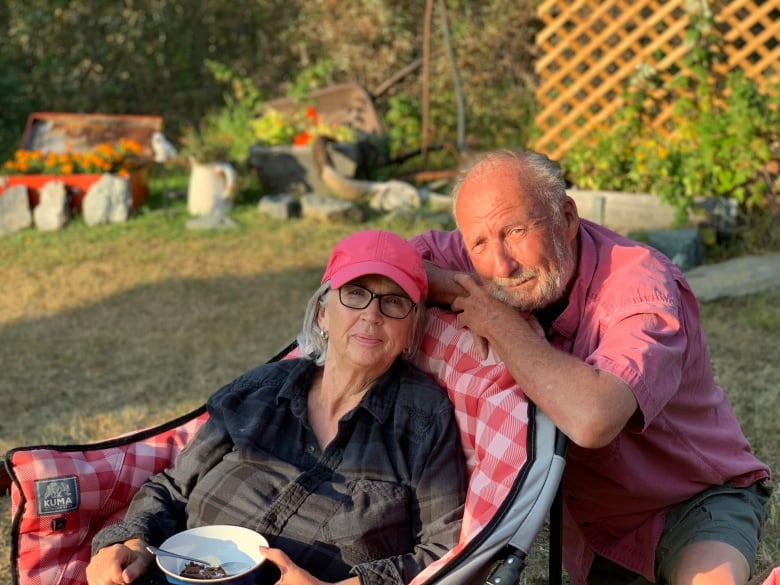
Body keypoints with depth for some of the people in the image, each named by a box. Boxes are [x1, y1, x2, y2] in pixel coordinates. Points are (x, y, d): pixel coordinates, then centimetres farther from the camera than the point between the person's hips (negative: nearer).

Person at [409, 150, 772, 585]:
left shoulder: (641, 285, -31)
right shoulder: (499, 252, -13)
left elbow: (592, 419, -47)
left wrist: (499, 322, -34)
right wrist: (462, 290, -24)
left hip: (697, 500, -5)